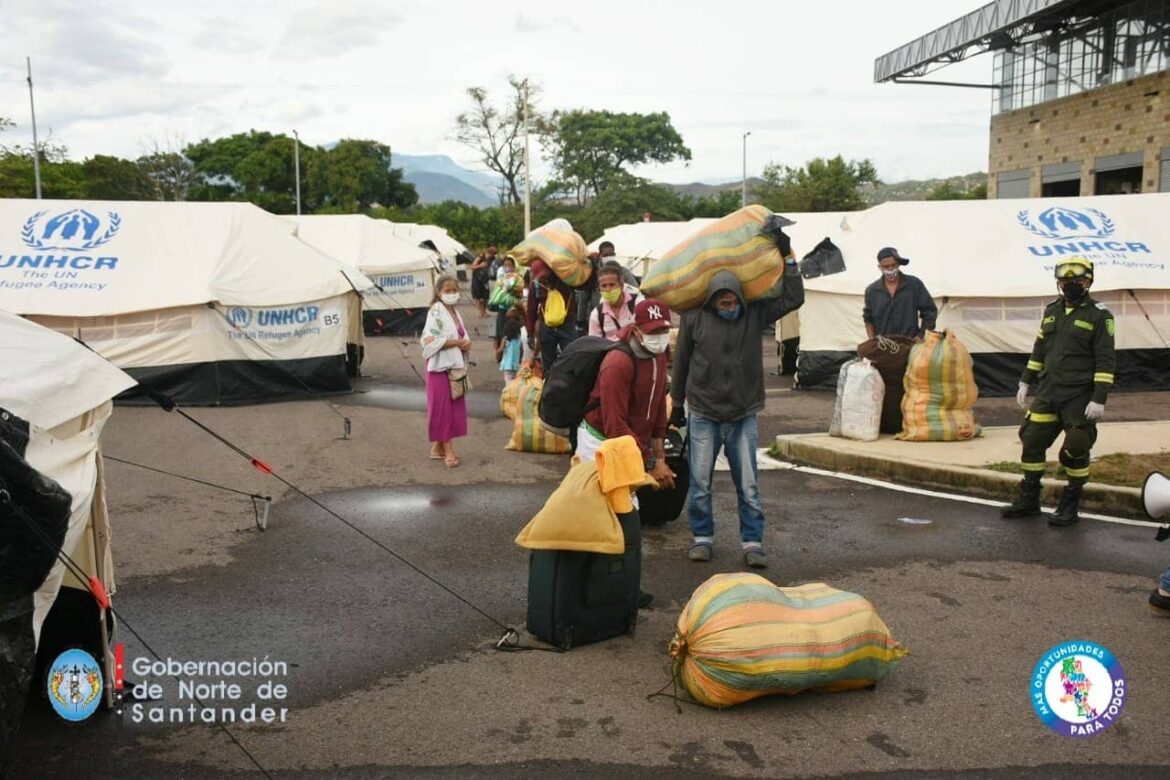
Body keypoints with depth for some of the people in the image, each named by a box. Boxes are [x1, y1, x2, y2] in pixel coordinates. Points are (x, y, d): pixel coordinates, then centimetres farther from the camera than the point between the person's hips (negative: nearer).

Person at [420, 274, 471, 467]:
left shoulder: (455, 312, 14)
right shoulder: (436, 311, -11)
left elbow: (462, 336, 21)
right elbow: (430, 341, -20)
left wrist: (466, 344, -2)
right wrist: (456, 342, -19)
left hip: (456, 366, 8)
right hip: (440, 366, -8)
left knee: (454, 407, 10)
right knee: (442, 407, -3)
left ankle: (438, 447, 19)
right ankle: (447, 449, 1)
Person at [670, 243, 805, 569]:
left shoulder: (754, 314, -2)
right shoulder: (694, 319, -6)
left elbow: (793, 298, -2)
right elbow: (681, 364, 3)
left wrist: (788, 256, -6)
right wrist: (677, 404, 9)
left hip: (743, 417, 1)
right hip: (703, 416, -1)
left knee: (748, 486, 4)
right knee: (700, 484, 7)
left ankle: (752, 542, 14)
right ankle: (702, 538, 22)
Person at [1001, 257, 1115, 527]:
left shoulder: (1099, 315, -7)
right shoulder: (1052, 310, 11)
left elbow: (1106, 362, -10)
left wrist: (1099, 399, -16)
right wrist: (1025, 383, 15)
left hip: (1079, 397, -6)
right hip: (1048, 393, 6)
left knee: (1075, 449, -2)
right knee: (1032, 441, 5)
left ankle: (1070, 505, 12)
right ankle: (1028, 500, 18)